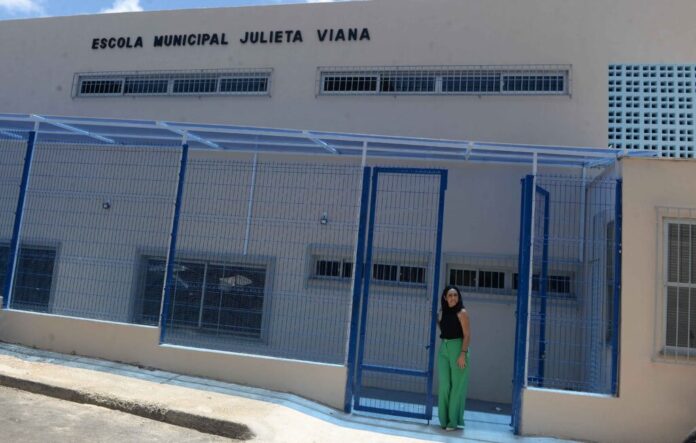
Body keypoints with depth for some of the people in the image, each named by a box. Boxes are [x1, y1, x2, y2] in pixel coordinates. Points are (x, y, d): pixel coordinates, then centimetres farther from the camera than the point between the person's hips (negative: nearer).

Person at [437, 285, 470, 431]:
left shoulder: (462, 313, -6)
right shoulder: (442, 312, 11)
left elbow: (467, 335, -11)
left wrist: (463, 354, -18)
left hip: (457, 348, -5)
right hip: (443, 349, 6)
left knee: (456, 385, 0)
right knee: (444, 384, 6)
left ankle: (454, 420, 8)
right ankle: (444, 419, 17)